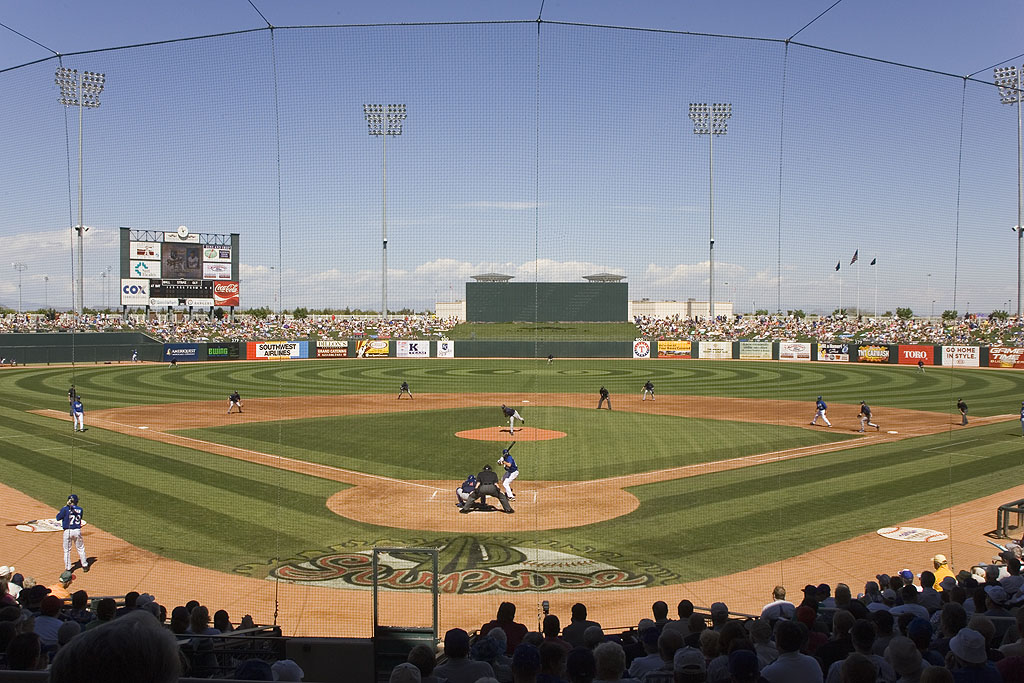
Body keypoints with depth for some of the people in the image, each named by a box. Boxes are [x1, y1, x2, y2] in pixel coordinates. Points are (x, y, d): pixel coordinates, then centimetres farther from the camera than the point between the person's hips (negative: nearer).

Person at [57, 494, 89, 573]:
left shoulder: (65, 509, -10)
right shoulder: (80, 509, 0)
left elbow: (58, 518, -1)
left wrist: (65, 506, 2)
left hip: (67, 531, -2)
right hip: (77, 531, 3)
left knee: (67, 550, 9)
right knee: (81, 549, 16)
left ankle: (68, 568, 12)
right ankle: (85, 566, 23)